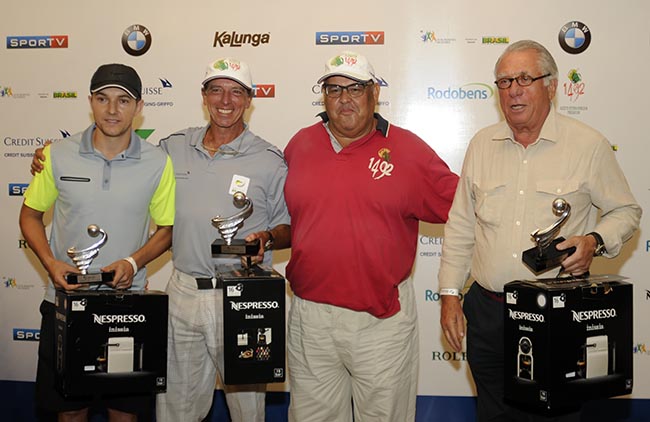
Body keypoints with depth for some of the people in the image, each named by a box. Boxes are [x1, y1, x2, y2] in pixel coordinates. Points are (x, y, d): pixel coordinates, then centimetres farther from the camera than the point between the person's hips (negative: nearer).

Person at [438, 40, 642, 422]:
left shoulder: (589, 145, -5)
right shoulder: (483, 144, 6)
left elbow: (625, 211, 5)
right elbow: (461, 225, 10)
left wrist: (594, 241, -16)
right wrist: (450, 293, 6)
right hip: (486, 310, 4)